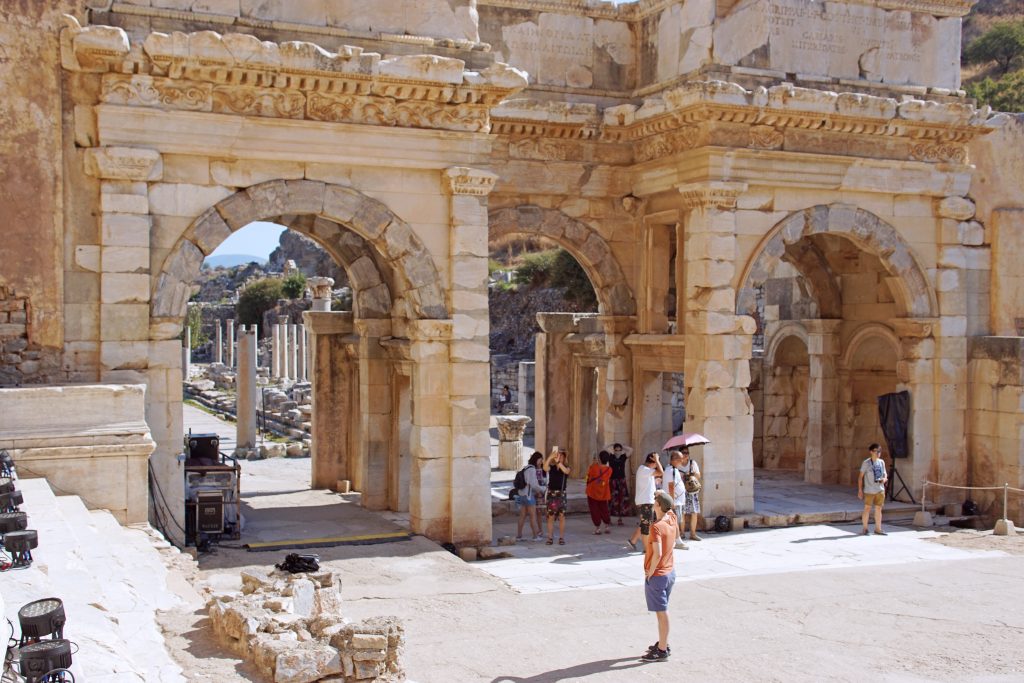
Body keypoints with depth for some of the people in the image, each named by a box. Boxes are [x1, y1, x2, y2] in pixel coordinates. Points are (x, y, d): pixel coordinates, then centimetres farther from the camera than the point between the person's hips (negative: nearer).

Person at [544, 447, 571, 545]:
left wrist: (558, 461, -31)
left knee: (561, 516, 1)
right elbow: (545, 468, -19)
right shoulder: (551, 467, 3)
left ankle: (561, 537, 7)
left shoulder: (566, 467, 2)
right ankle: (550, 537, 7)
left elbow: (566, 471, -22)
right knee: (550, 516, 1)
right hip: (551, 493, 0)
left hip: (561, 493, 0)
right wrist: (550, 457, -31)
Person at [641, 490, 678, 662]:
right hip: (670, 572, 8)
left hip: (657, 575, -8)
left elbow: (657, 554, -30)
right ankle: (663, 644, 30)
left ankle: (662, 651, 8)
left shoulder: (656, 527, -24)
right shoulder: (672, 519, -2)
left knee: (662, 612, 0)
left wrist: (650, 572, -16)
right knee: (663, 611, 20)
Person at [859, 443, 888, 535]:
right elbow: (861, 477, -4)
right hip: (869, 490, -4)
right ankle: (864, 529, 9)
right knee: (867, 509, -2)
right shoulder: (866, 463, -6)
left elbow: (885, 474, 19)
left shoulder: (881, 462, 8)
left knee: (878, 509, 9)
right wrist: (860, 490, -7)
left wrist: (885, 479, -6)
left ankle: (878, 529, 18)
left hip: (880, 490, 5)